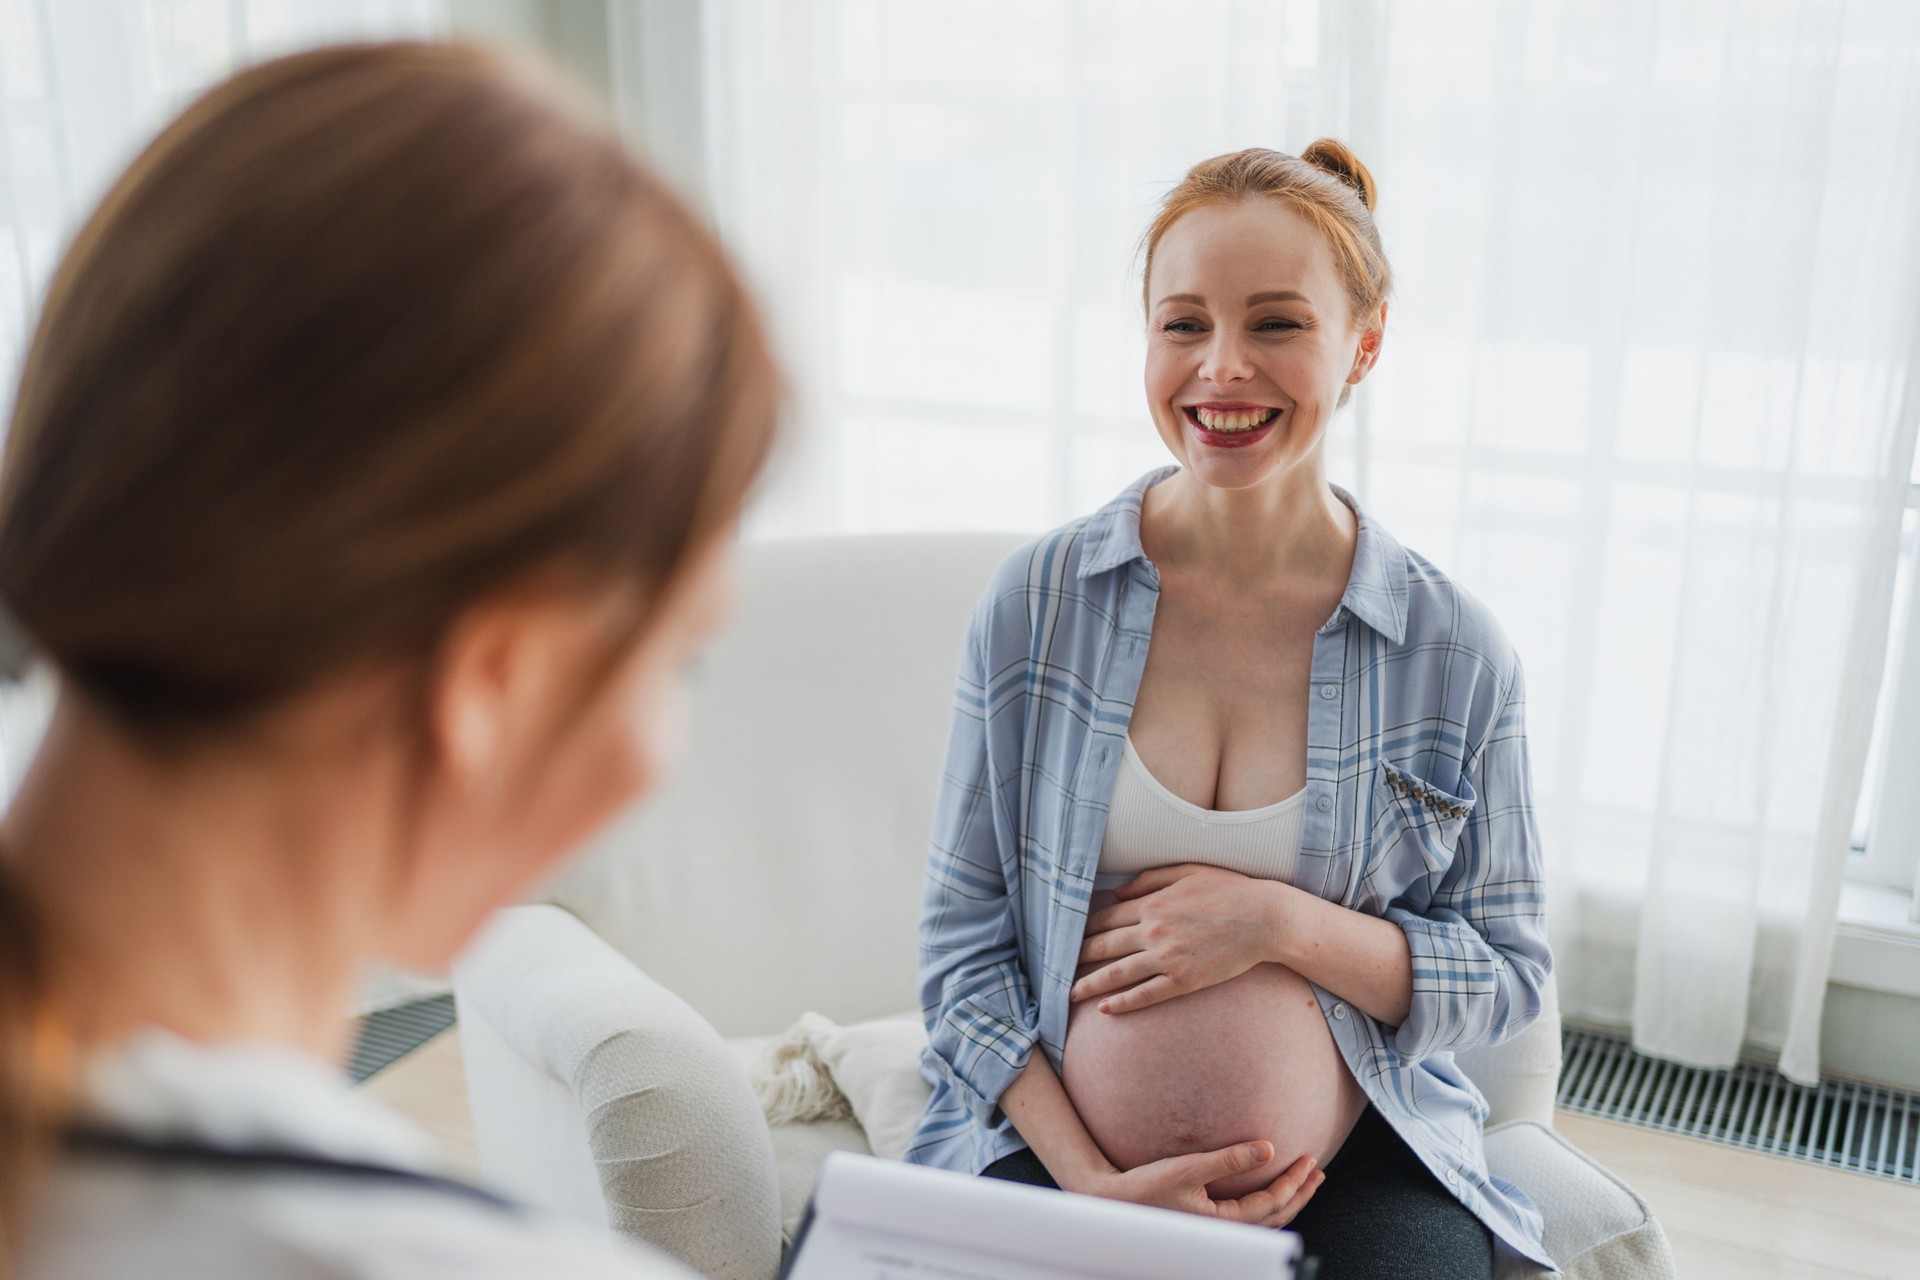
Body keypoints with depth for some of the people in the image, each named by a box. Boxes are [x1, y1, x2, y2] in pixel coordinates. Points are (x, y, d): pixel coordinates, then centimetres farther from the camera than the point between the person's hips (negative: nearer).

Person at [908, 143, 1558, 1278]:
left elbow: (1510, 976, 2)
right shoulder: (1036, 601, -4)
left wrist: (1281, 924, -14)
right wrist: (1090, 1180, -12)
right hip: (1056, 1135, 0)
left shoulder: (1454, 649, -4)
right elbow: (963, 939, 0)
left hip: (1357, 1156, 1)